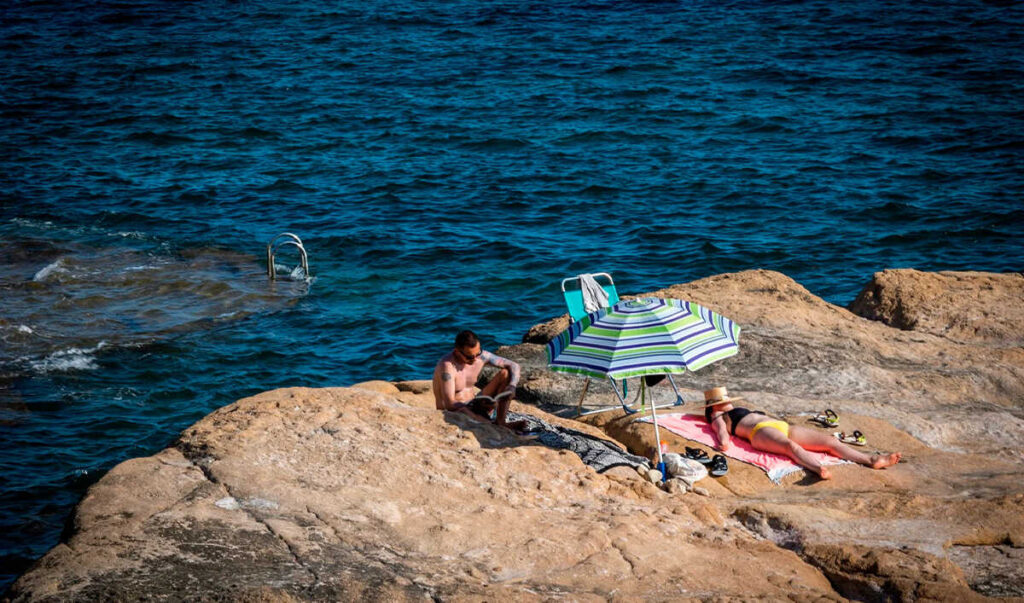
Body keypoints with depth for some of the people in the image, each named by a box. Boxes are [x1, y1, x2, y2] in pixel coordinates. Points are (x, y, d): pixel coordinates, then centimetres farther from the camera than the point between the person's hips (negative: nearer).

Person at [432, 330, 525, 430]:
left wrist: (512, 386, -23)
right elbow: (450, 404, -32)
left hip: (472, 407, 7)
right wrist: (483, 406, -41)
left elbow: (514, 366, -1)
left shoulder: (481, 356, -7)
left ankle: (500, 422, -21)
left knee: (505, 374, -8)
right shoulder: (447, 365, -25)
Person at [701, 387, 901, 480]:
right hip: (760, 432, -8)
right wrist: (723, 441, -22)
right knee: (791, 446, -42)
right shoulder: (719, 417, 20)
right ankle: (819, 469, -71)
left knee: (830, 440, -13)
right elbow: (721, 429, -1)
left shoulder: (743, 412, 43)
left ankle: (871, 460, -31)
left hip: (782, 426, 8)